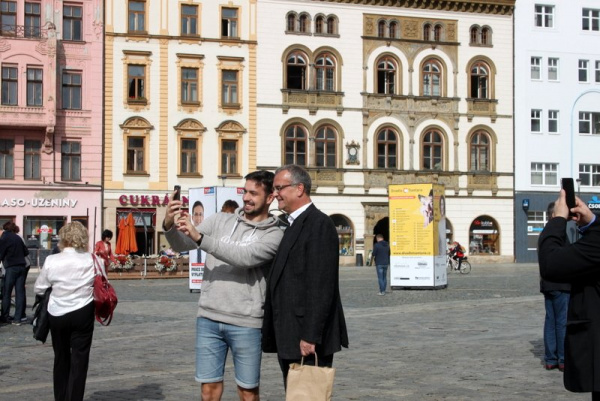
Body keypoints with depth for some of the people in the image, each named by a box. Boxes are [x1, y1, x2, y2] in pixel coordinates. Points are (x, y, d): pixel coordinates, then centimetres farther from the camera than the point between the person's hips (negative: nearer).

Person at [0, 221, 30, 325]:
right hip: (22, 267, 5)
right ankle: (18, 318, 1)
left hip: (11, 268, -5)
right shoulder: (18, 238, 10)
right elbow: (26, 252, 14)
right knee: (20, 293, 3)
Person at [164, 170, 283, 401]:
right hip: (209, 318, 3)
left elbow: (244, 257, -19)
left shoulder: (273, 234, -3)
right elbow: (181, 245, 4)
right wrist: (170, 225, -18)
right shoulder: (220, 220, 10)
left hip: (245, 323, -3)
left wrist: (199, 237, -25)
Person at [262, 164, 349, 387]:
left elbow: (322, 285, -19)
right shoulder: (292, 225, 17)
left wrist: (310, 336, -21)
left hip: (307, 338, -9)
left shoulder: (319, 224, -13)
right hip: (288, 340, 10)